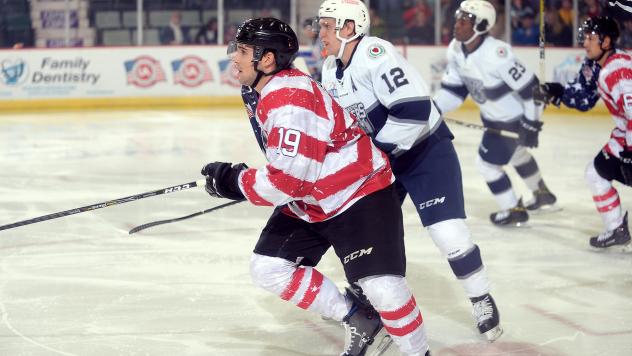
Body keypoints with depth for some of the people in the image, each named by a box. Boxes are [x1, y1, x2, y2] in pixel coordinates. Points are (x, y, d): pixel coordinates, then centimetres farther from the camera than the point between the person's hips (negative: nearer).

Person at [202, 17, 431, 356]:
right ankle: (357, 320, 11)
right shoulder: (258, 93, 3)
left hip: (359, 194, -10)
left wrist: (232, 180, -20)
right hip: (307, 202, 10)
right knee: (267, 268, 1)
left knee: (381, 287, -18)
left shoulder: (291, 101, -29)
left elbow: (288, 180, -31)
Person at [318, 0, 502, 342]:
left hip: (426, 149, -8)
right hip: (379, 157, 9)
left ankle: (482, 300, 5)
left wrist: (375, 148, -28)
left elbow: (414, 109, -34)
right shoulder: (331, 69, 2)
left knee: (447, 232, -15)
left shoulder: (376, 55, -27)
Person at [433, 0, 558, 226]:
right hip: (493, 115, 9)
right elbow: (455, 88, -1)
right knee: (514, 152, 29)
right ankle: (542, 195, 53)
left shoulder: (496, 54, -37)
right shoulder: (456, 50, -12)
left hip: (515, 117, -9)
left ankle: (514, 211, 21)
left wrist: (530, 124, -24)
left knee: (487, 162, 0)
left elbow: (529, 87, -30)